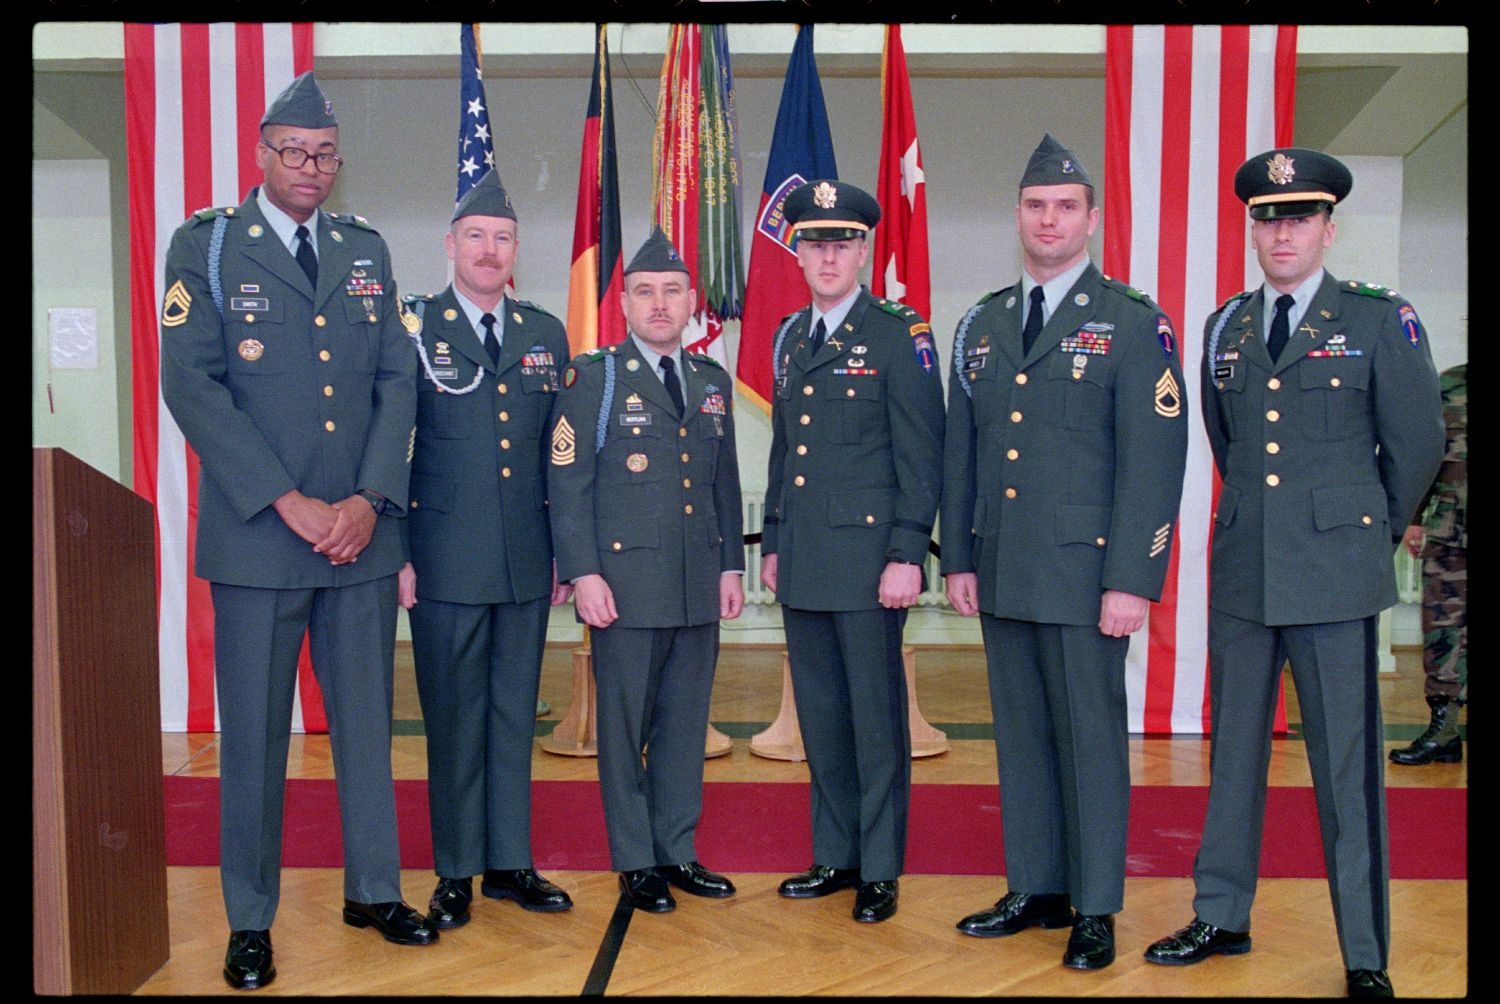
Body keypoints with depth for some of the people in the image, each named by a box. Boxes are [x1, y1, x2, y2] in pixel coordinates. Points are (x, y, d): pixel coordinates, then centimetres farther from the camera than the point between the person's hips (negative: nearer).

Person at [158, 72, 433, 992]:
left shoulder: (367, 250, 12)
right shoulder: (206, 245, 1)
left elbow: (397, 382, 7)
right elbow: (192, 386, -8)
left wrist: (369, 500, -6)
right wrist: (289, 503, -14)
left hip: (362, 531, 4)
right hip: (258, 536, -3)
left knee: (368, 719, 12)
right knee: (255, 734, 5)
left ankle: (374, 890, 27)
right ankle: (251, 922, 19)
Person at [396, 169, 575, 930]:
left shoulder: (546, 334, 10)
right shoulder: (412, 330, 0)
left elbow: (561, 454, 12)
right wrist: (396, 553, -7)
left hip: (527, 561, 3)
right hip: (445, 562, -3)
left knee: (515, 713, 11)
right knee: (453, 717, 5)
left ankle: (510, 861, 23)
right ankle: (455, 872, 18)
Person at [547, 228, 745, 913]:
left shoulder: (713, 382, 14)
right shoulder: (592, 378, -1)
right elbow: (567, 483, -6)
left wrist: (732, 565, 11)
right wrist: (583, 573, -13)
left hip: (700, 586, 5)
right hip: (626, 582, -4)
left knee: (685, 726, 11)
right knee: (624, 728, 4)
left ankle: (677, 851, 24)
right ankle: (636, 864, 16)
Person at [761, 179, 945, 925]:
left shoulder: (899, 334, -6)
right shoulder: (790, 337, 14)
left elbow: (921, 454, -10)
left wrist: (907, 554, -15)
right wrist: (773, 542, 16)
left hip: (868, 557, -6)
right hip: (803, 562, 6)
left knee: (876, 716, 3)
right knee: (820, 715, 13)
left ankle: (880, 871, 15)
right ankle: (835, 856, 26)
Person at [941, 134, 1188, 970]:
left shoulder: (1133, 322, -4)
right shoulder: (982, 326, 12)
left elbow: (1154, 459, -10)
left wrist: (1132, 580, -15)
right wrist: (959, 558, 9)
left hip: (1085, 572, -5)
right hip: (1002, 574, 5)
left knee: (1091, 737, 3)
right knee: (1021, 735, 13)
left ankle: (1095, 909, 17)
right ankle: (1035, 890, 26)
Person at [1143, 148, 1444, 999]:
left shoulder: (1381, 320, -2)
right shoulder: (1225, 329, 10)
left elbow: (1417, 445, 2)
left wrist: (1368, 532, 11)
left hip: (1335, 575, -4)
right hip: (1242, 572, 4)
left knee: (1347, 762, 1)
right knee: (1233, 749, 12)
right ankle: (1223, 919, 25)